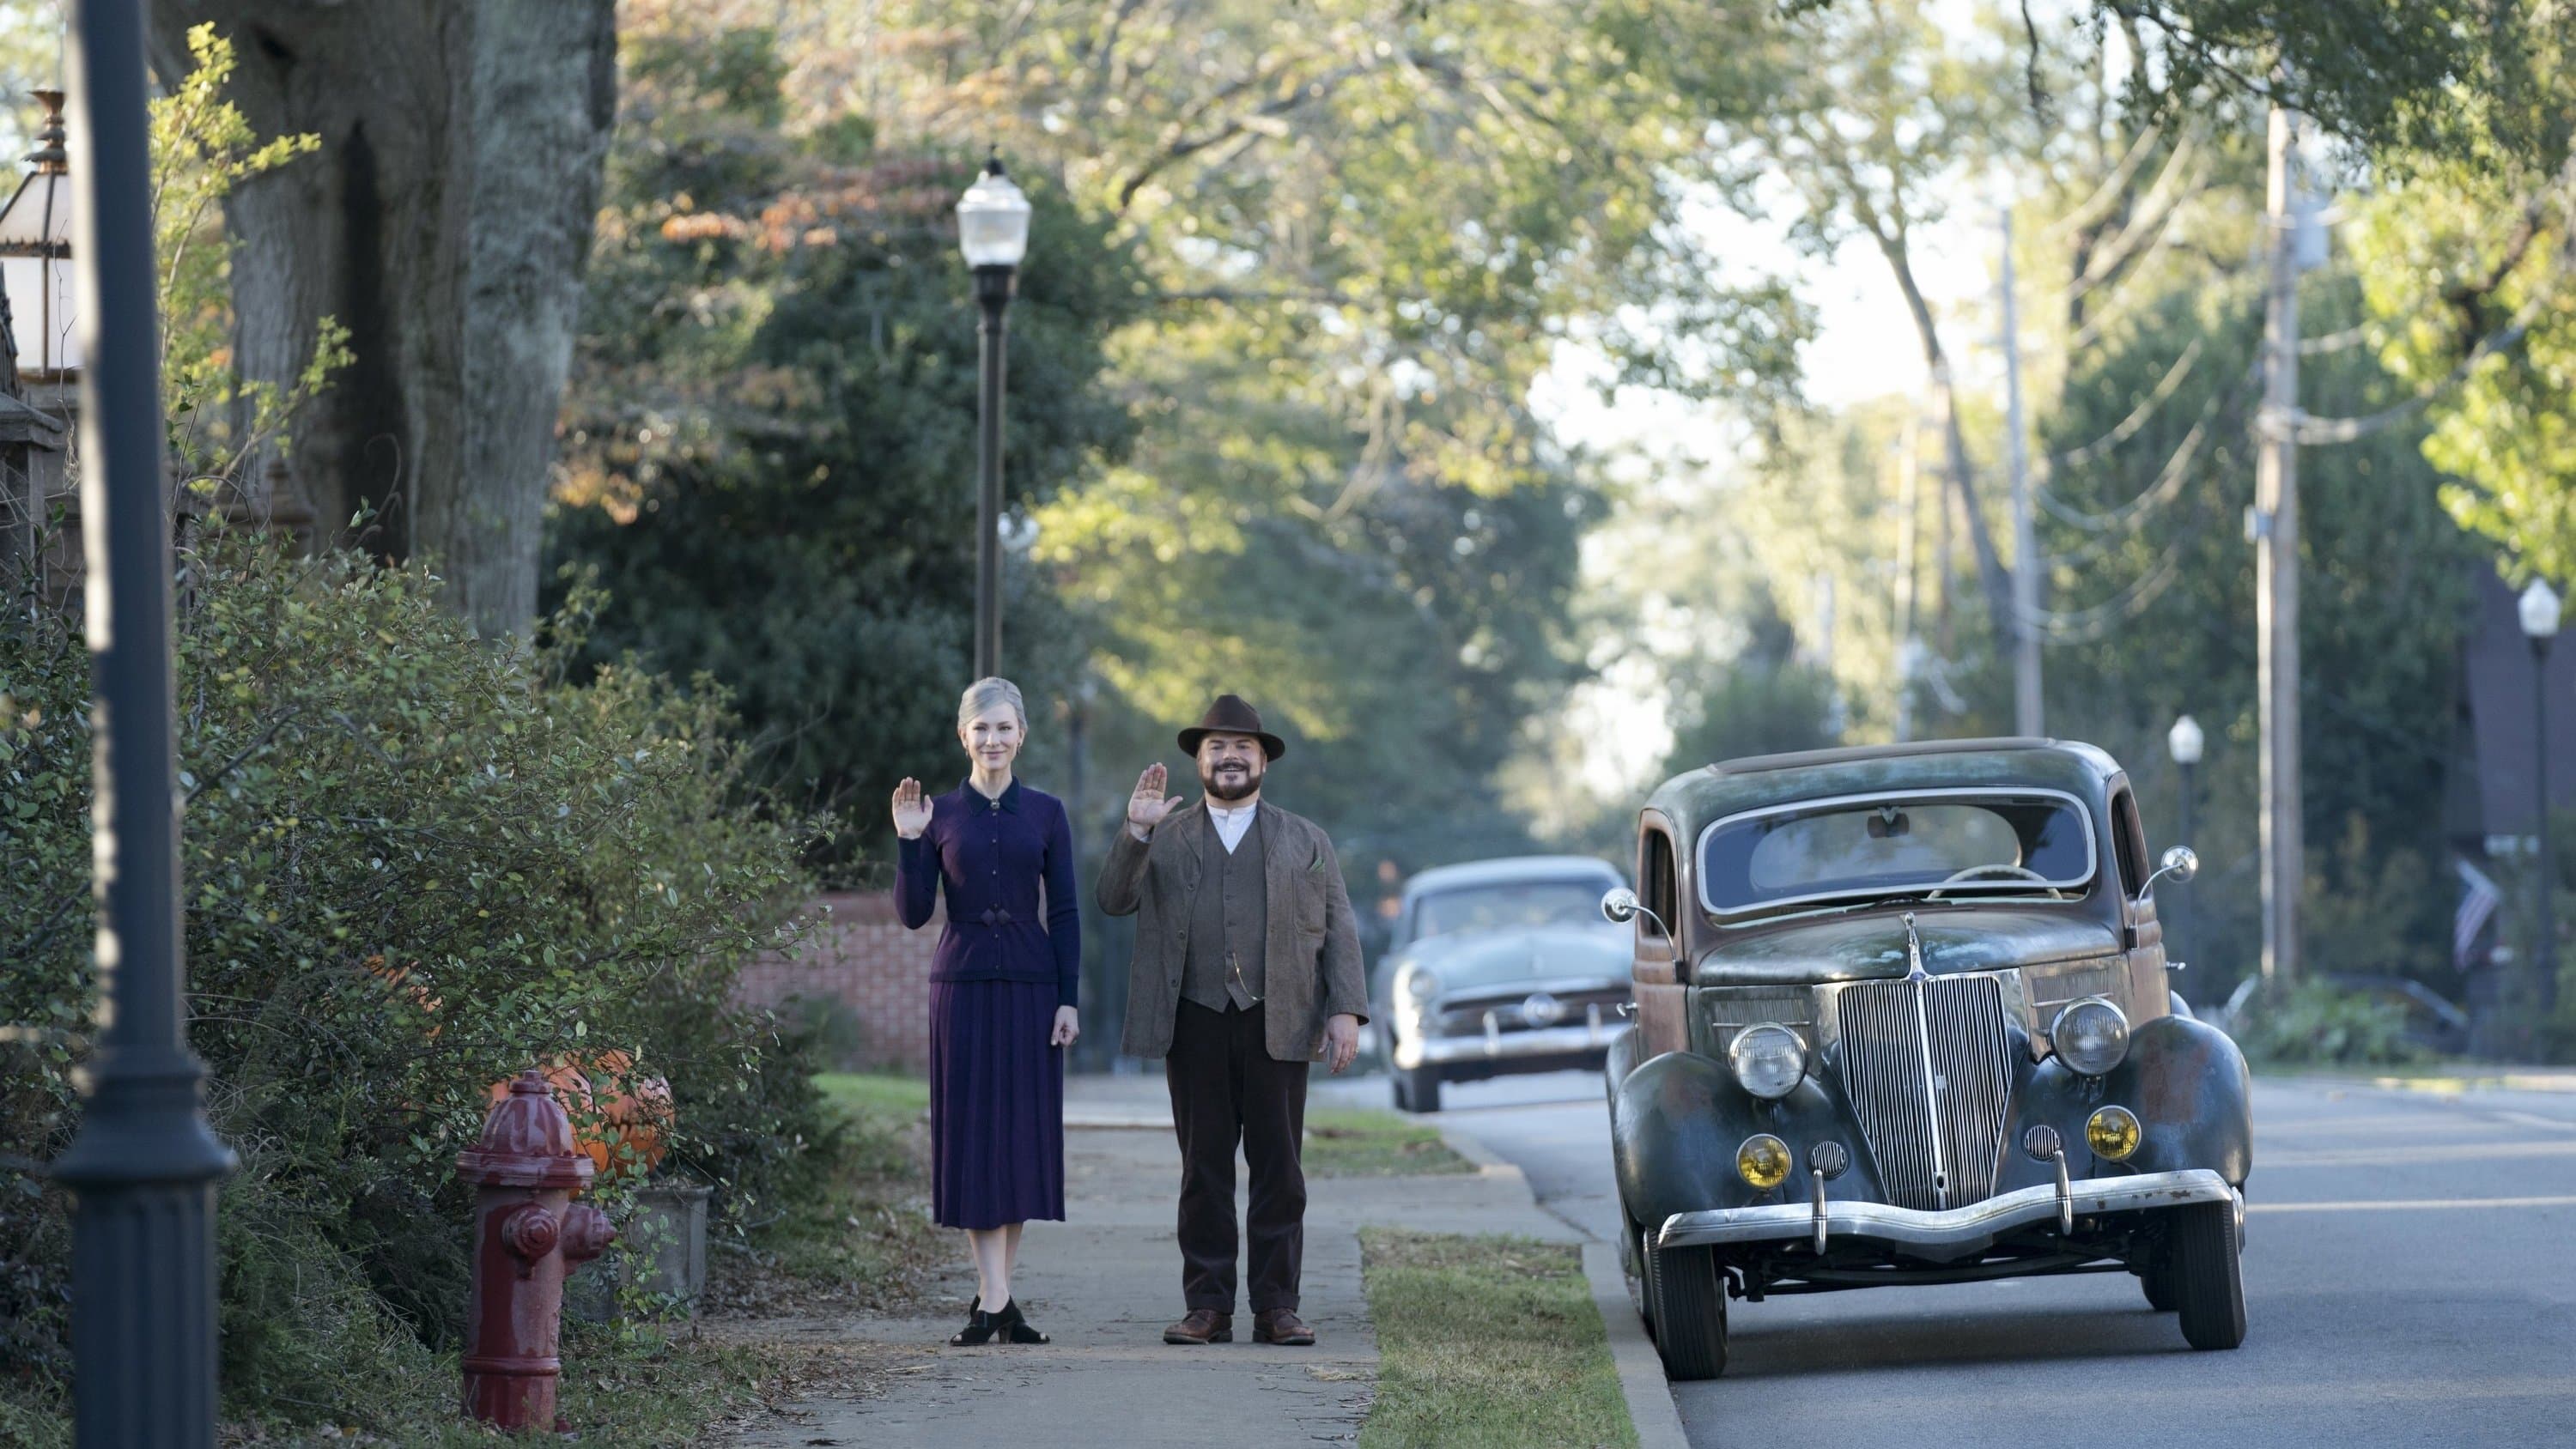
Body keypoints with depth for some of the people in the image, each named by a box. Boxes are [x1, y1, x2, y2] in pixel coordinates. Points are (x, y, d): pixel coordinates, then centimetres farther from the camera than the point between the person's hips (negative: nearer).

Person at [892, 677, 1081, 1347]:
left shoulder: (1045, 813, 5)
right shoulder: (939, 815, 3)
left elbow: (1066, 913, 4)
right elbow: (913, 914, 1)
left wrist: (1069, 998, -3)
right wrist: (908, 843, -11)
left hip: (1030, 988, 1)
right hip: (963, 984, -1)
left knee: (1024, 1136, 2)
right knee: (974, 1135, -5)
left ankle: (996, 1297, 10)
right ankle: (995, 1299, -9)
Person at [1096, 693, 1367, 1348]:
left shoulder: (1304, 841, 13)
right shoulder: (1165, 839, 14)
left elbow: (1338, 931, 8)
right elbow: (1115, 900, 1)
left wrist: (1346, 1011, -3)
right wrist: (1136, 831, -13)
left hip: (1277, 1024, 0)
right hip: (1196, 1024, 0)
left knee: (1278, 1170, -1)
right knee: (1203, 1170, 2)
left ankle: (1276, 1307, 2)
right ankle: (1207, 1306, 4)